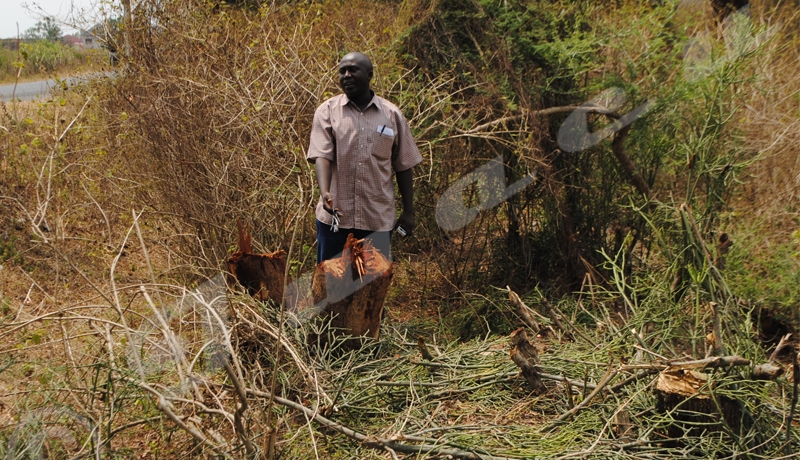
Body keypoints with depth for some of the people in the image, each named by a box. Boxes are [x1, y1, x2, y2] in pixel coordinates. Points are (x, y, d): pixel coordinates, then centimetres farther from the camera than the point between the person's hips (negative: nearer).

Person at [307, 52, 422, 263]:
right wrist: (324, 193, -29)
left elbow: (403, 167, 8)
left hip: (378, 218, 1)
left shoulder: (392, 115, 4)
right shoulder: (328, 111, 0)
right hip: (335, 216, -1)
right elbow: (321, 156, -12)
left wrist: (408, 211, 7)